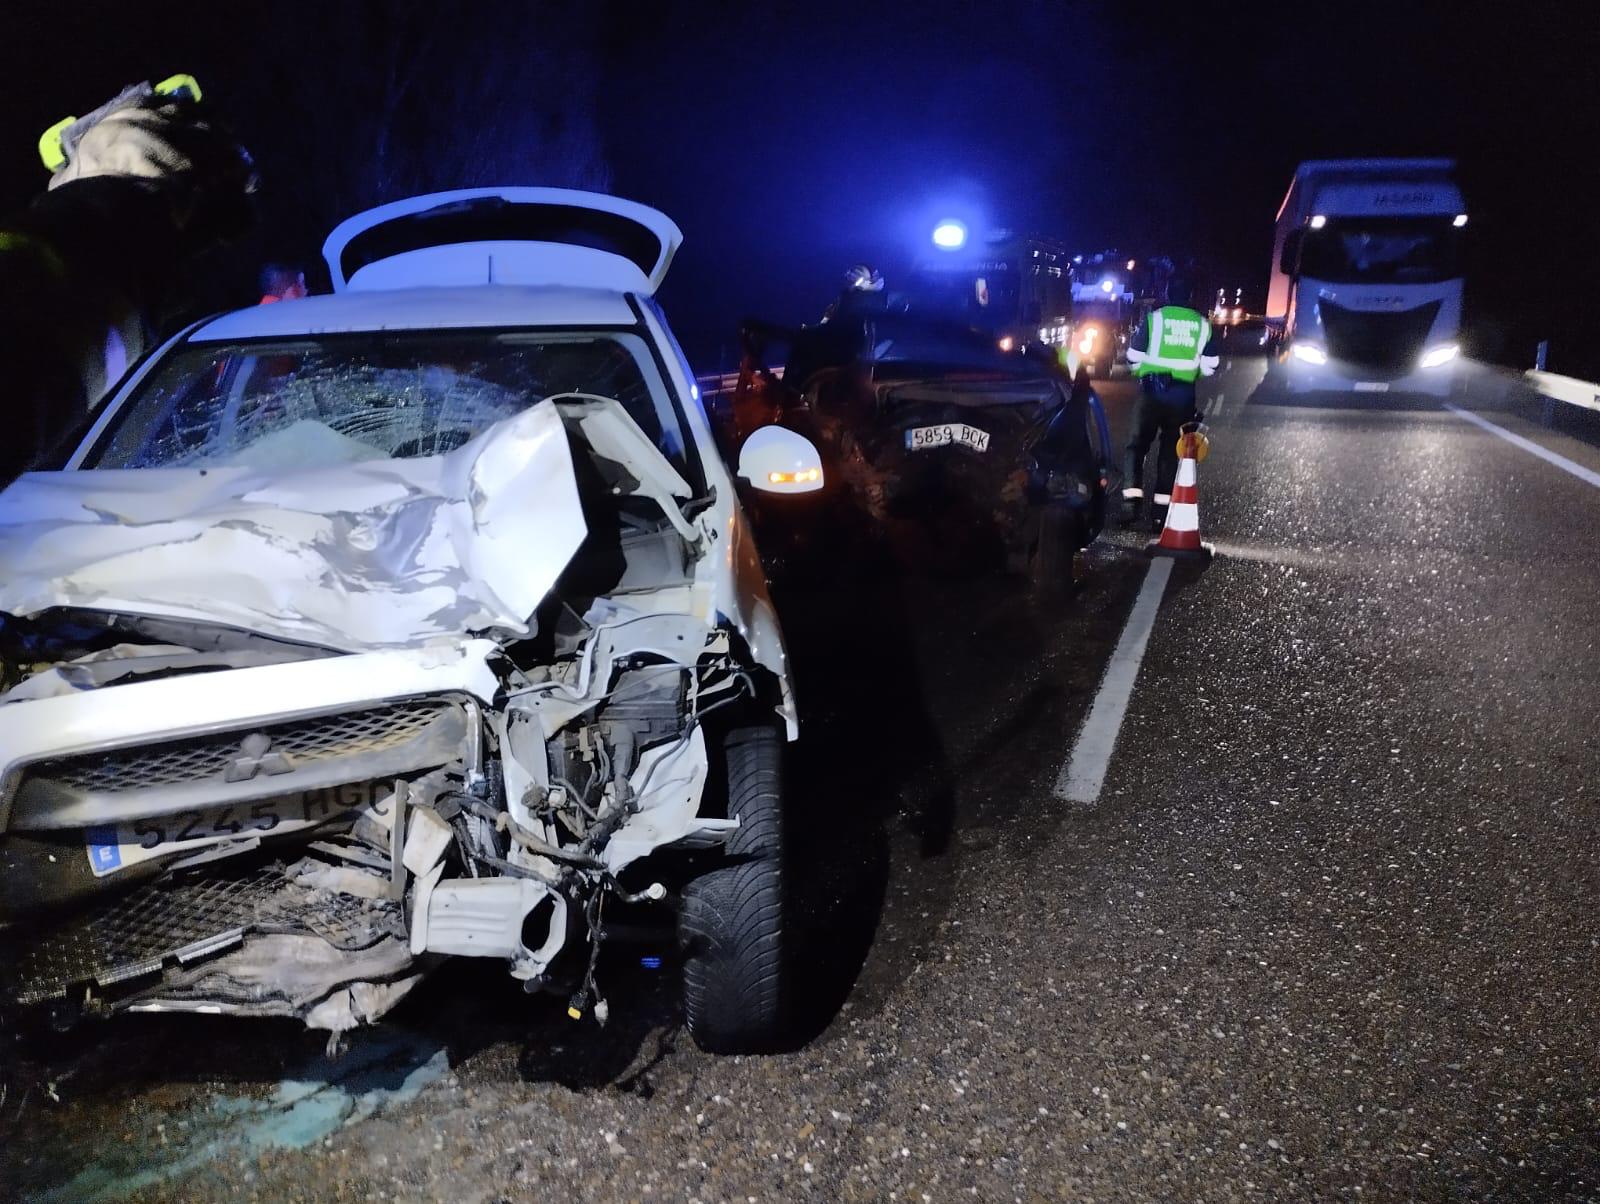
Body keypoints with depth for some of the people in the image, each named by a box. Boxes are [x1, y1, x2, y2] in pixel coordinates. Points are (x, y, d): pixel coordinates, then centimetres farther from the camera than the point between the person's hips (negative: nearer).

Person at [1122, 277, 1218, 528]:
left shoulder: (1154, 318, -2)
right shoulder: (1203, 325, 6)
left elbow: (1133, 356, -1)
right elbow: (1209, 366, 6)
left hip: (1152, 390, -2)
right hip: (1183, 395, 2)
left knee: (1137, 444, 5)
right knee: (1171, 449, 8)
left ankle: (1131, 497, -11)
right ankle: (1161, 508, 5)